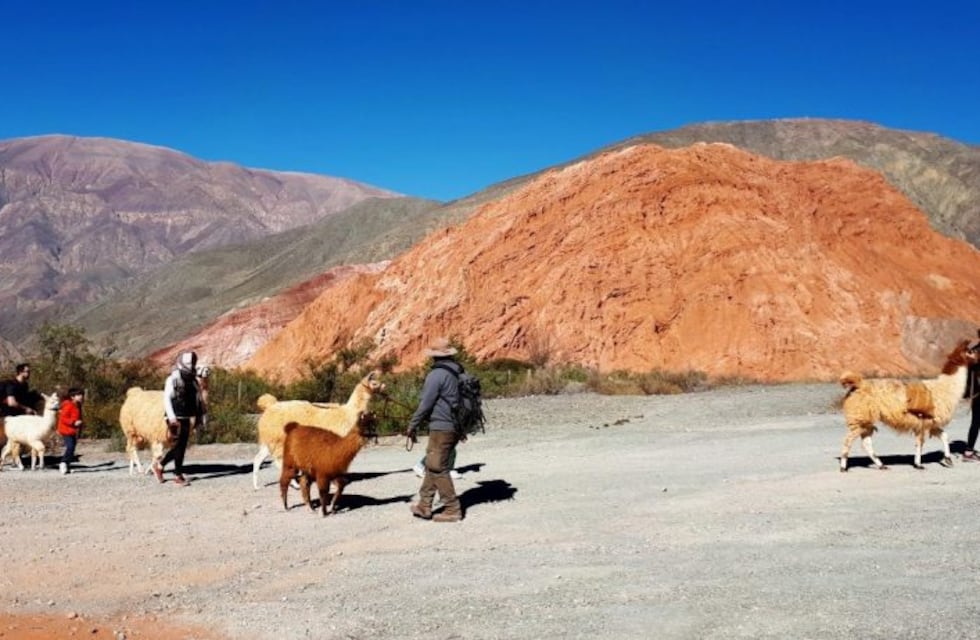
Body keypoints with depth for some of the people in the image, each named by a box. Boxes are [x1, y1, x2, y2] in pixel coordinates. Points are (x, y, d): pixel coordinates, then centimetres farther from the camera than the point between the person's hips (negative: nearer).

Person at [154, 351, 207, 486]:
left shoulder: (193, 380, 11)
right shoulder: (173, 379, -8)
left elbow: (198, 399, 16)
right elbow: (166, 399, -13)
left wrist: (200, 415, 10)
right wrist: (172, 417, -21)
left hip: (186, 418, 7)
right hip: (176, 419, -7)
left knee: (181, 446, 9)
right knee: (179, 446, -5)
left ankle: (160, 465, 27)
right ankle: (178, 476, 4)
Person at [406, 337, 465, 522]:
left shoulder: (437, 374, -15)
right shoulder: (458, 372, 11)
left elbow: (425, 404, -15)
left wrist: (412, 425, -4)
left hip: (441, 427, -9)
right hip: (455, 427, 9)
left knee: (438, 468, -1)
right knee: (432, 465, 16)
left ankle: (453, 509, 1)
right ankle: (424, 505, 20)